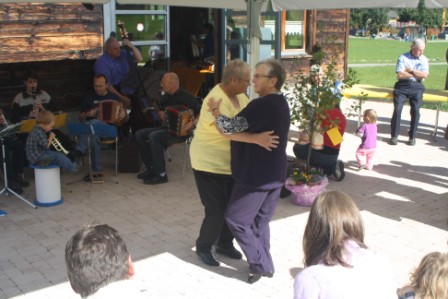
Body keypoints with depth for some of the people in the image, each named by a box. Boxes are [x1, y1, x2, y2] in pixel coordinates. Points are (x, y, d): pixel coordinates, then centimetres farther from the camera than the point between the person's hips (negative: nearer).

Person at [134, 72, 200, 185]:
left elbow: (200, 113, -20)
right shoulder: (166, 96, 9)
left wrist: (193, 123, -37)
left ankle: (161, 174, -24)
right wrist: (160, 113, 2)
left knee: (154, 136, -31)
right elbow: (160, 109, 26)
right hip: (167, 127, 9)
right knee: (139, 134, -4)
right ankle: (151, 168, 2)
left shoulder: (185, 96, -15)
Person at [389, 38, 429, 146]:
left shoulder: (424, 59, 12)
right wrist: (416, 74, 0)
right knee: (397, 109, -14)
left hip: (417, 86, 2)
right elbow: (400, 75, -8)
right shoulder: (403, 57, 3)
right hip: (402, 85, -2)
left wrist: (411, 70, -5)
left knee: (416, 110, -14)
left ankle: (412, 137, -2)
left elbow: (425, 75, -1)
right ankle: (394, 136, -6)